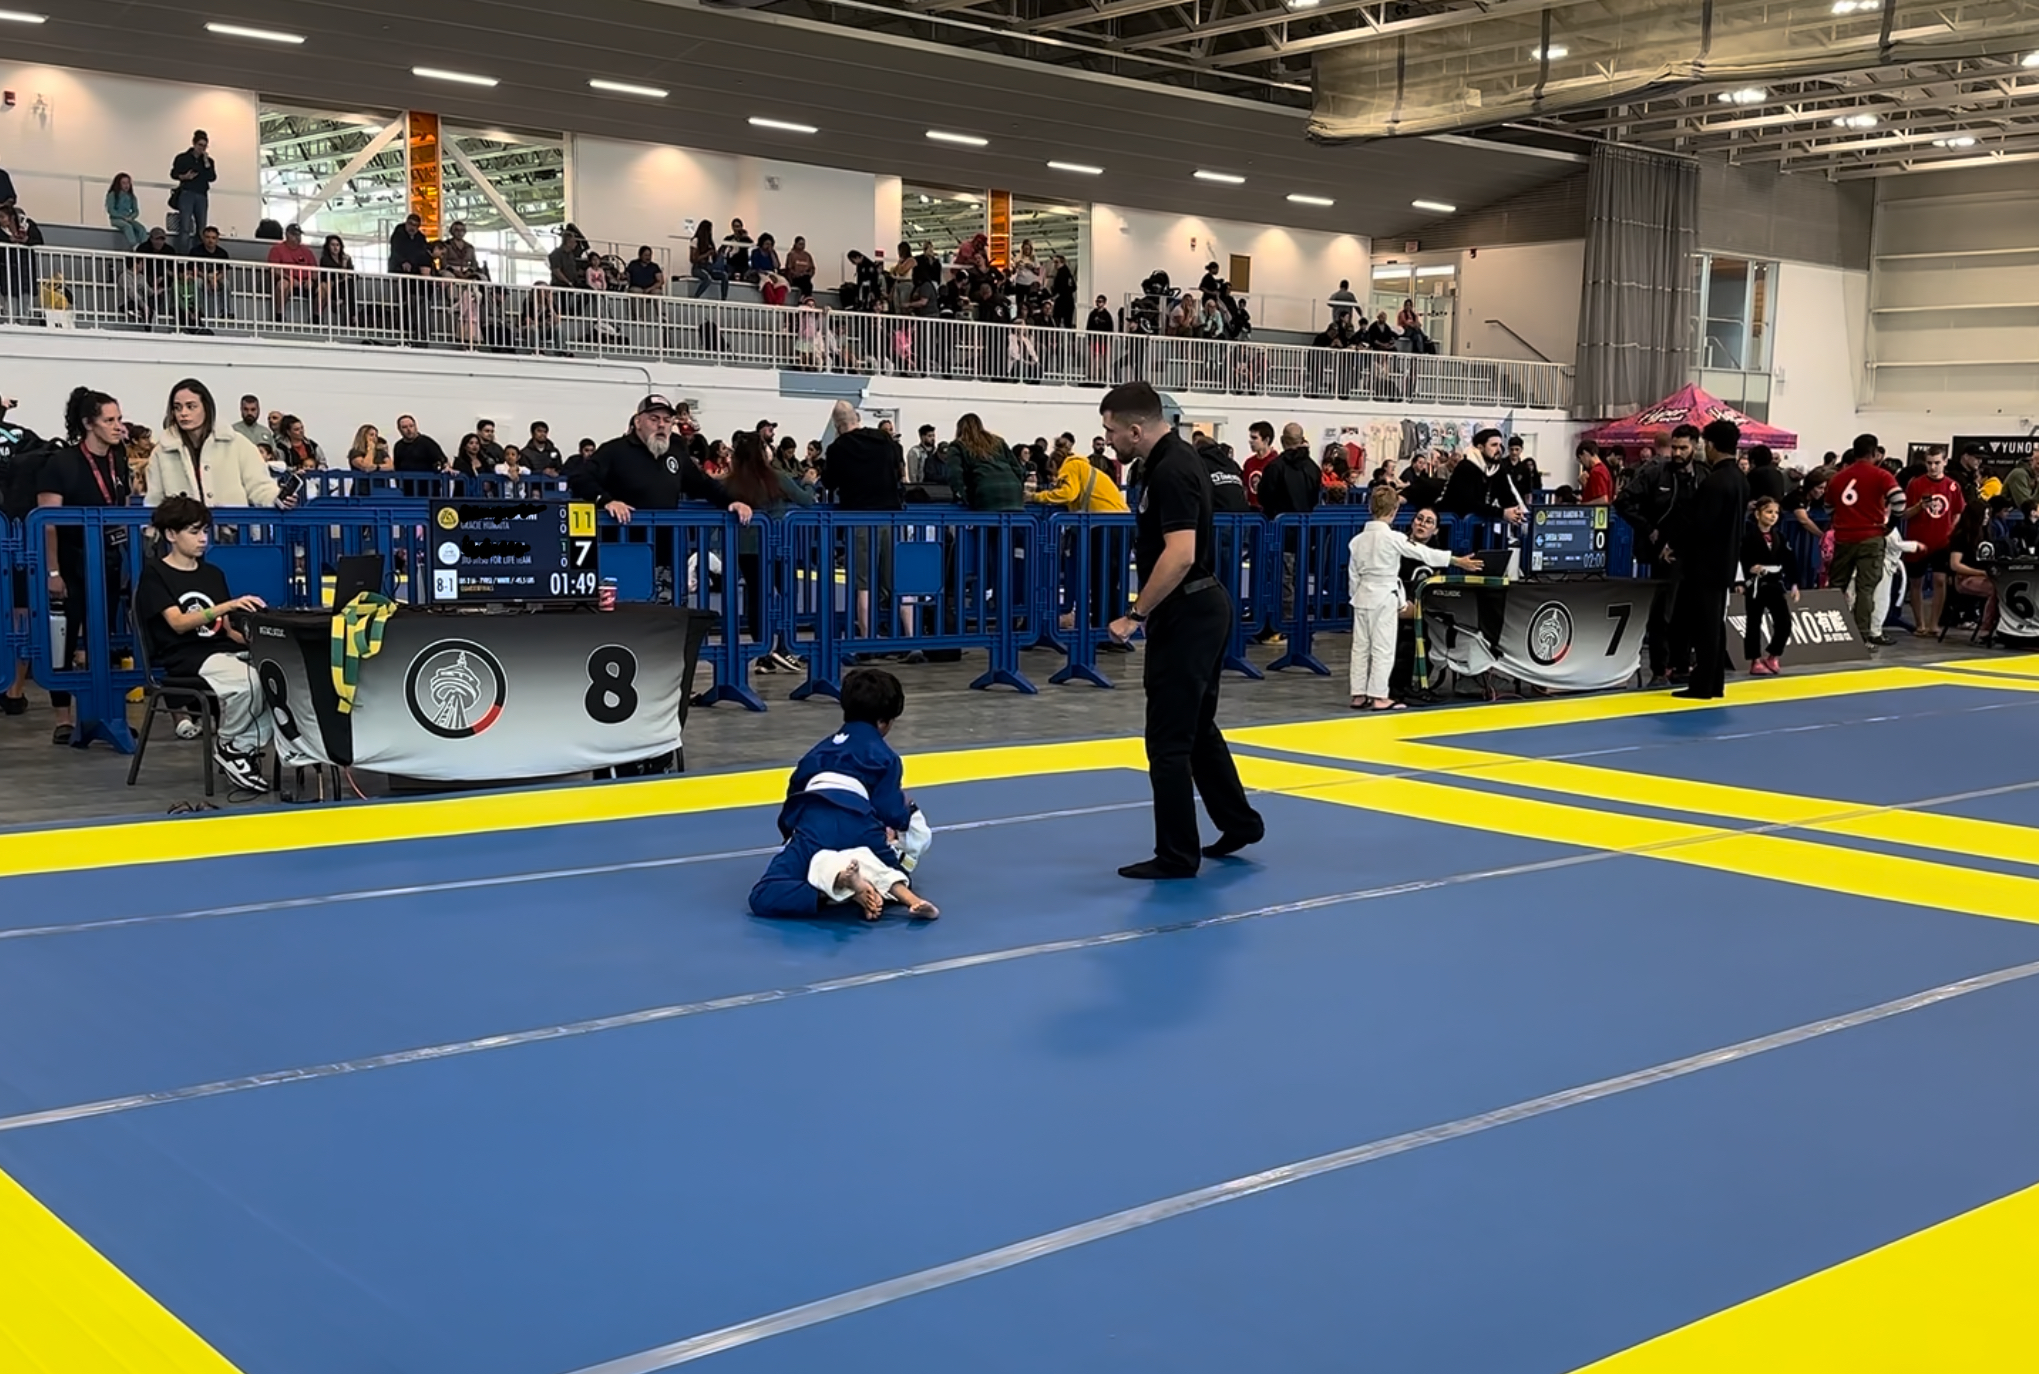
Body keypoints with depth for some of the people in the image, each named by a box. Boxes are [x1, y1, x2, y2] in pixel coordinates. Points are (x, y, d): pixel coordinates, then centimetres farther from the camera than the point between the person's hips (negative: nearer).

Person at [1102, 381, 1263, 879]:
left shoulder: (1171, 471, -20)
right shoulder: (1170, 461, 11)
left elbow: (1180, 555, -29)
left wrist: (1135, 615, -24)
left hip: (1186, 617, -11)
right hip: (1202, 612, 11)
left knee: (1169, 739, -2)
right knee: (1197, 727, 21)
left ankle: (1176, 856, 6)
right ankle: (1240, 821, 33)